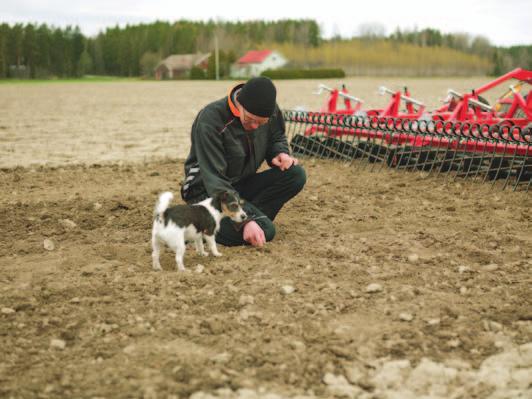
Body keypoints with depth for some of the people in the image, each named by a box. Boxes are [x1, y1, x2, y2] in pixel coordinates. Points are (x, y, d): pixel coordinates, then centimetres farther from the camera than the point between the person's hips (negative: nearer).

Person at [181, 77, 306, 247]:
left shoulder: (271, 112, -9)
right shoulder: (210, 121, -27)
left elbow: (277, 138, 15)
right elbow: (214, 180, -29)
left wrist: (280, 153, -11)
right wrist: (245, 221, -37)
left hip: (244, 183, 7)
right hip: (207, 191, -6)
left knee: (296, 174, -15)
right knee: (265, 231, -27)